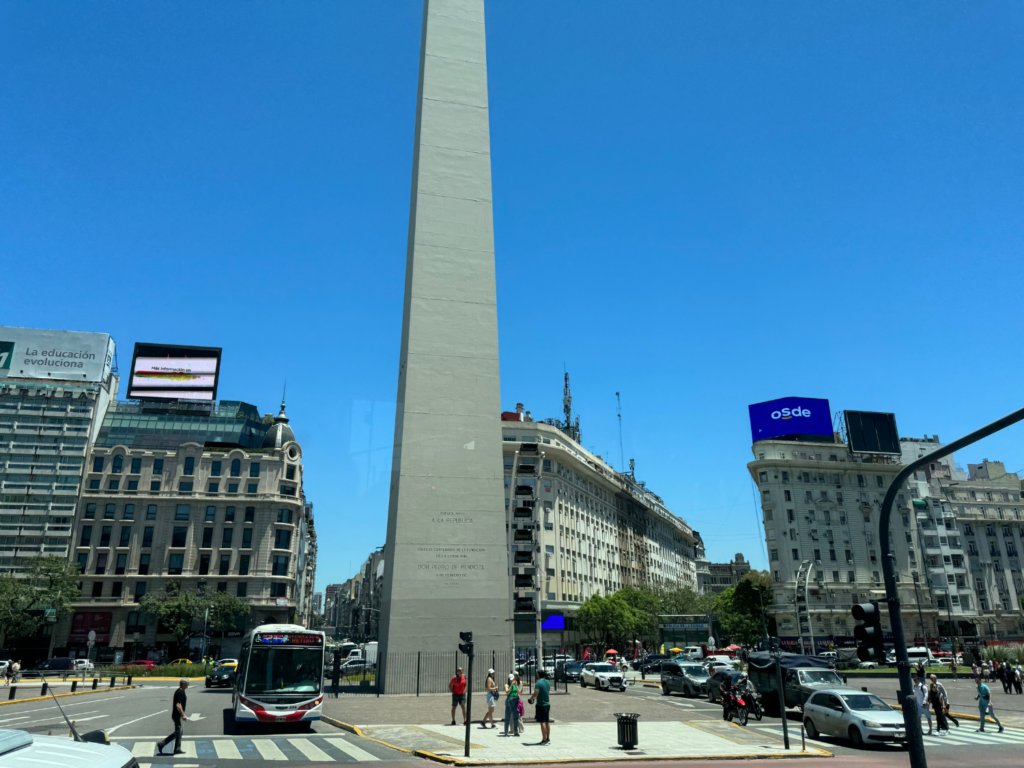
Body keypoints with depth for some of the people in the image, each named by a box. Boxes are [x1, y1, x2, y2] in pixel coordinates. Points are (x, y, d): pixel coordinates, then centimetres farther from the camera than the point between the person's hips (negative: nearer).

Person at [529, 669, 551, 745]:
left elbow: (535, 694, -21)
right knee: (547, 722, 12)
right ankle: (548, 739, 18)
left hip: (541, 704, -7)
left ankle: (544, 739, -3)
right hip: (547, 704, 7)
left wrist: (531, 698, -1)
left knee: (542, 722, -4)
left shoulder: (538, 683, -16)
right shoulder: (548, 682, 7)